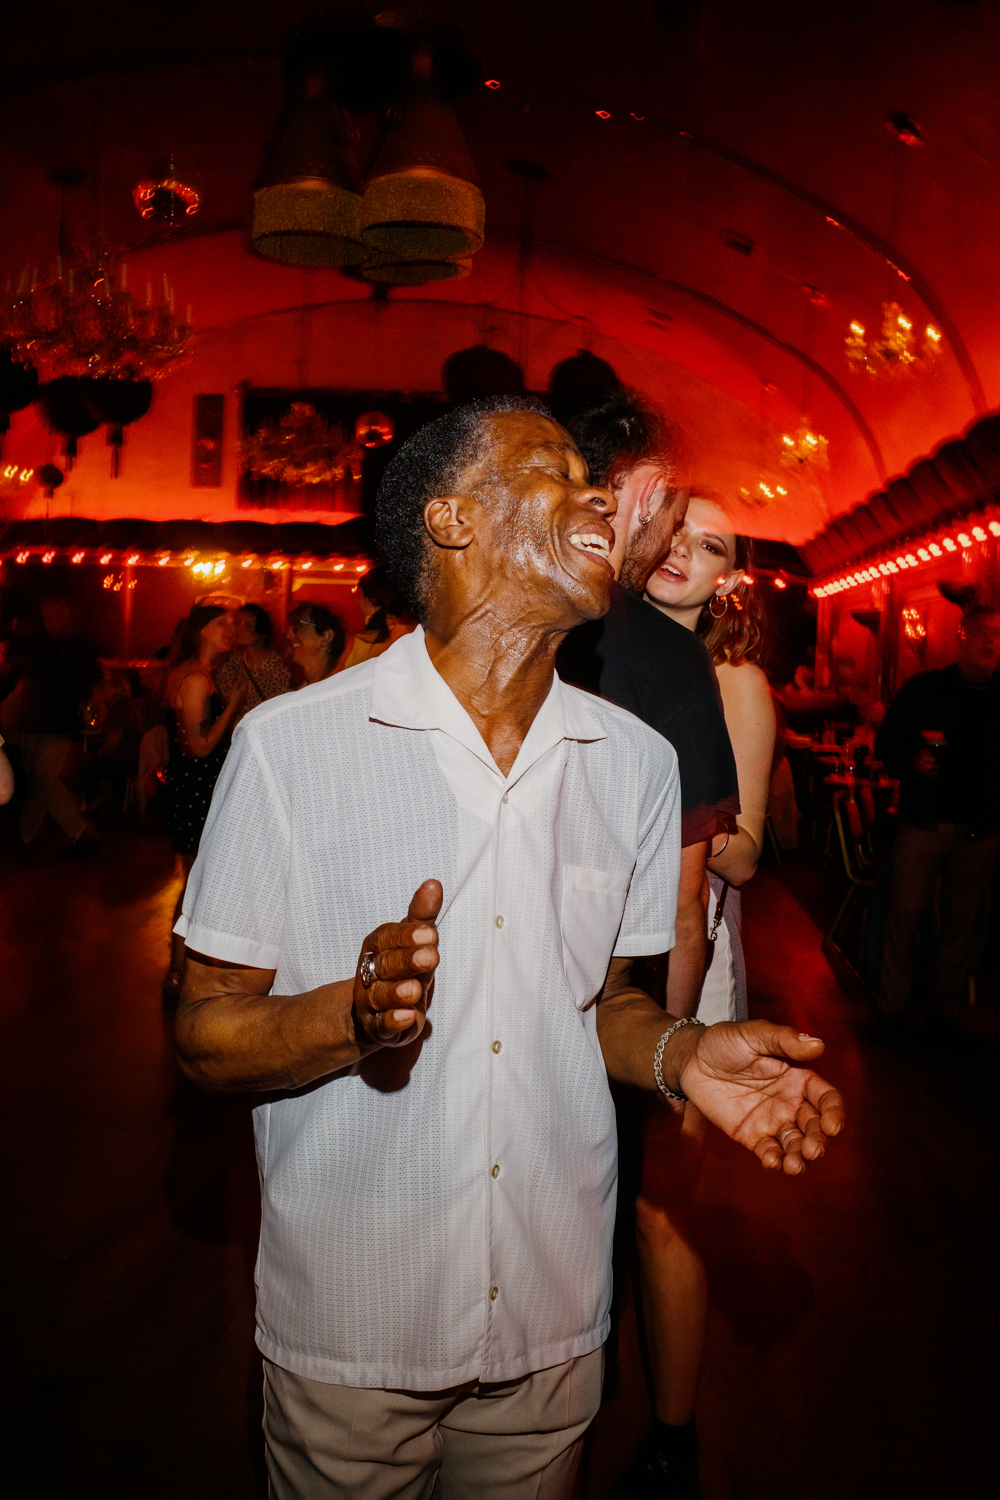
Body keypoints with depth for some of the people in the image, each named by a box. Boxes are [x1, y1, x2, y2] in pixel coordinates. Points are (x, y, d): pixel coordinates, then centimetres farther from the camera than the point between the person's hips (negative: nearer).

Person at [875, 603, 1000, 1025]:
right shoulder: (923, 689, 2)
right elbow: (886, 745, 3)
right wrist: (912, 761, -16)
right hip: (924, 823, -2)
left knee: (961, 920, 7)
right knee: (905, 914, 0)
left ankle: (946, 1007, 19)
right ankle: (891, 1005, 11)